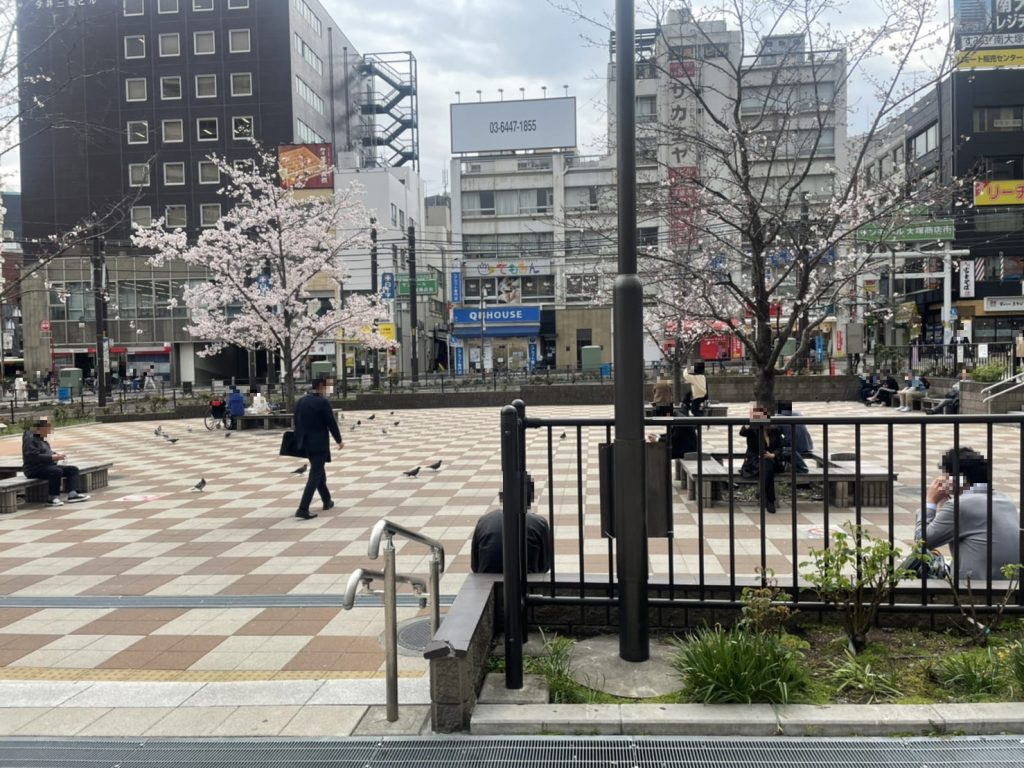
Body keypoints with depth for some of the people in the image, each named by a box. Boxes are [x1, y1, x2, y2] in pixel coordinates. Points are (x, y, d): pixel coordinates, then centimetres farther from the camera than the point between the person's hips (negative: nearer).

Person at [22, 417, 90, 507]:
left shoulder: (40, 438, 19)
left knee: (73, 469, -2)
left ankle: (73, 494, -21)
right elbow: (34, 456, -26)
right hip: (34, 469, -11)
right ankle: (53, 498, -30)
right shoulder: (30, 439, -14)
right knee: (57, 471, -38)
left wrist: (55, 454, 9)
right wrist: (53, 458, -25)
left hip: (47, 466, 11)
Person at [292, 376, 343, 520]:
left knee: (319, 472, 22)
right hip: (319, 444, -8)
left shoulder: (301, 401, 6)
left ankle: (327, 501, 35)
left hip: (306, 443, 8)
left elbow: (296, 421, 10)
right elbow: (331, 423, -12)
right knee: (315, 476, -6)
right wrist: (339, 440, 0)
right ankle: (303, 509, -12)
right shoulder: (323, 402, -15)